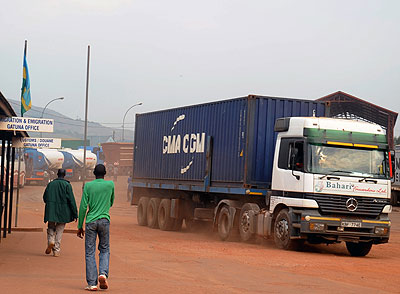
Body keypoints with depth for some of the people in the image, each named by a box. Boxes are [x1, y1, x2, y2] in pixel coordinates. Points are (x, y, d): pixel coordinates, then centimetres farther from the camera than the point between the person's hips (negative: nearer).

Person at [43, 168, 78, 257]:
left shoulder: (50, 184, 4)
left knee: (51, 227, 19)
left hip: (51, 211, 2)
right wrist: (75, 214, -6)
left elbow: (45, 197, 11)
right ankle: (56, 250, 4)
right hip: (62, 212, -2)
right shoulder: (67, 185, -5)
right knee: (59, 230, 6)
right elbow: (71, 200, -9)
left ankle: (50, 241, -9)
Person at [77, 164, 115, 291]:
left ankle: (92, 283, -2)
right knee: (104, 250, 16)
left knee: (90, 253, 3)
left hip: (91, 222, -1)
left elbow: (83, 207, -3)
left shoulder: (88, 186, 1)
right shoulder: (110, 184, 4)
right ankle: (103, 273, -8)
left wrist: (80, 226, 3)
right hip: (104, 221, 1)